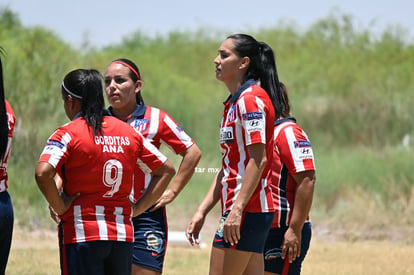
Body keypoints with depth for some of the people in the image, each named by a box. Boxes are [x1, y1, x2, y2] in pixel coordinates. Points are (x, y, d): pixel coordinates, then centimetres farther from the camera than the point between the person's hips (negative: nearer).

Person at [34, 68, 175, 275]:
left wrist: (60, 207, -9)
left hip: (81, 233, -5)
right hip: (123, 235, 5)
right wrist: (138, 207, 15)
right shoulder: (129, 133, 10)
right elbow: (166, 170, 17)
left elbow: (43, 173, -22)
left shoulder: (69, 134, -6)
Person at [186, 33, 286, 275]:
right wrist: (202, 212, 18)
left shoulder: (251, 98, -11)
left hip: (247, 210, -10)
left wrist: (237, 209, -23)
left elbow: (258, 160, -18)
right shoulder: (233, 103, 20)